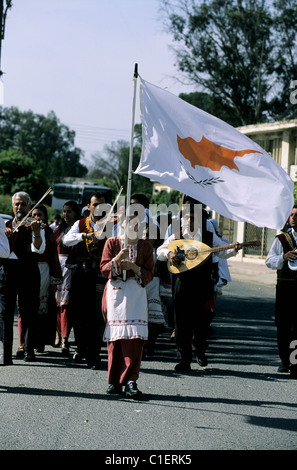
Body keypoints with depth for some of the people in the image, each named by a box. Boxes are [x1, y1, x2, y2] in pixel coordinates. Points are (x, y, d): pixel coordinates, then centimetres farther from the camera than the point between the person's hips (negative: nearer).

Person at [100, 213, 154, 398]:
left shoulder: (145, 246, 9)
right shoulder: (112, 243, 8)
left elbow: (149, 274, 7)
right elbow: (104, 269, 2)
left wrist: (134, 267, -10)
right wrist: (117, 260, -15)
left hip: (136, 293, 0)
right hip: (115, 291, 0)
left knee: (135, 337, -12)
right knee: (115, 336, -3)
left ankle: (130, 381, -14)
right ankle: (115, 380, 5)